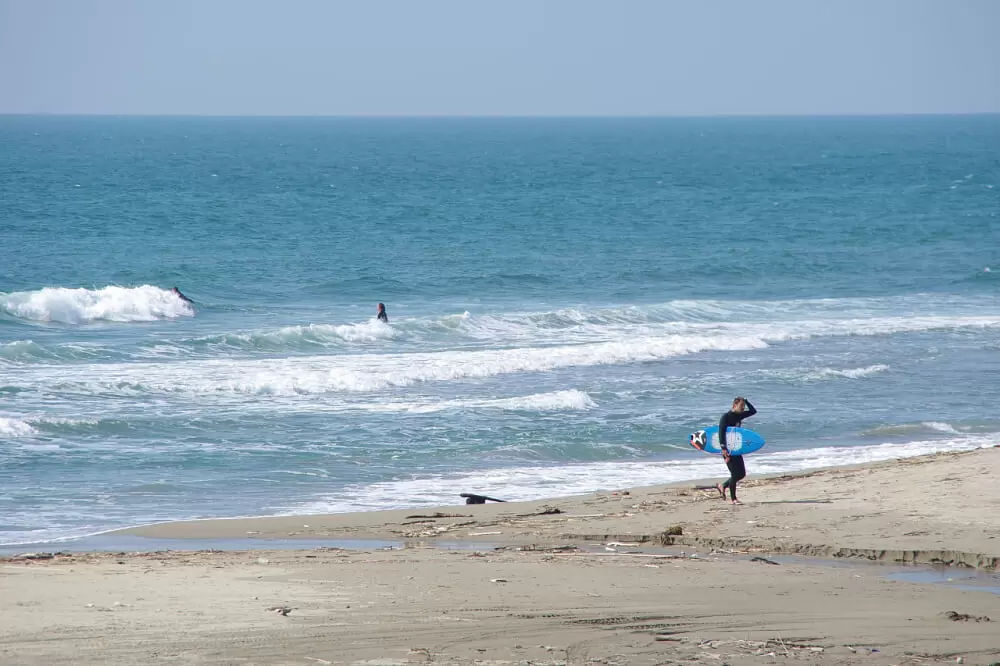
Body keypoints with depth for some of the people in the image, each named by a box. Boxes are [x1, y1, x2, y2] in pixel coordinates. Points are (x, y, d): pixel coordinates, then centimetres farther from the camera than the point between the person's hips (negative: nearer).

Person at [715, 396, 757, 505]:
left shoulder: (739, 415, 10)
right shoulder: (726, 417, -11)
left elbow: (753, 411, 17)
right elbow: (721, 432, -18)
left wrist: (746, 401, 4)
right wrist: (723, 448, -27)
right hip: (727, 449, -8)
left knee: (742, 473, 9)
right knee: (734, 474, -7)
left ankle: (722, 486, 26)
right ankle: (733, 499, 3)